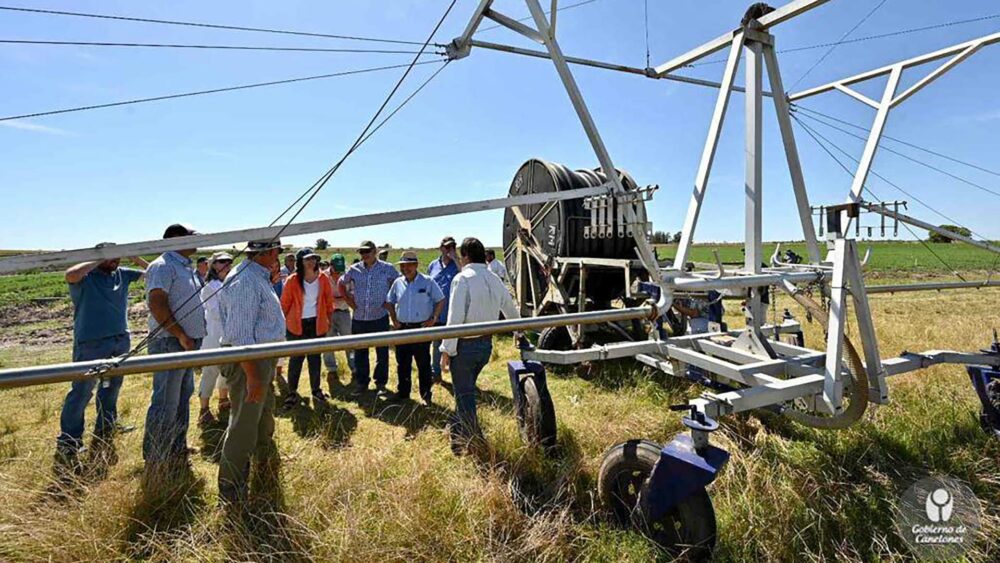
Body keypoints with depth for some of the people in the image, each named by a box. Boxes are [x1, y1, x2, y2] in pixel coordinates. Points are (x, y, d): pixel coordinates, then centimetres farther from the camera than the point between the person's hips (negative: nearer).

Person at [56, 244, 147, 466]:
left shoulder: (122, 274, 9)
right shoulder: (85, 276, -6)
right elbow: (71, 275, -29)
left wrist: (138, 259, 1)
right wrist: (98, 261, -17)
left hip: (121, 341, 6)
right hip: (91, 344, -6)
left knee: (112, 386, 17)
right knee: (82, 391, -5)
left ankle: (105, 428, 33)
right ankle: (67, 443, 4)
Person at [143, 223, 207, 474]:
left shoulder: (187, 268, 17)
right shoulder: (163, 266, -12)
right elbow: (156, 304, -21)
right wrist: (181, 336, -21)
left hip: (188, 343, 10)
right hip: (170, 343, -10)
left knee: (182, 399, 17)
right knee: (165, 403, -4)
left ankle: (177, 453, 29)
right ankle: (154, 461, 7)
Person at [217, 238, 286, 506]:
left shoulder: (259, 277, 11)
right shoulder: (244, 281, -23)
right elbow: (241, 334, -28)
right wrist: (252, 375, -28)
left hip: (262, 358, 11)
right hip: (248, 362, -11)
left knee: (264, 409, 27)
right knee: (244, 423, -2)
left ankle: (265, 457, 50)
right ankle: (231, 491, 12)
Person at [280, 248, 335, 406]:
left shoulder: (323, 278, -5)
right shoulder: (292, 280, -11)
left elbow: (329, 301, 5)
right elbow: (285, 303, -3)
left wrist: (329, 319, 9)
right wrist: (283, 321, 2)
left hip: (317, 324, 2)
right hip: (297, 324, -2)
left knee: (315, 358, 13)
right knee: (296, 359, 6)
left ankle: (316, 390, 26)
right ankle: (292, 392, 18)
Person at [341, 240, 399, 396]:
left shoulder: (387, 268, -5)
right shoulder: (353, 270, 2)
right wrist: (350, 302, 7)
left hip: (380, 318, -2)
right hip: (359, 319, 2)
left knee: (382, 353, 6)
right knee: (360, 353, 11)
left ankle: (381, 383, 21)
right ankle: (361, 383, 25)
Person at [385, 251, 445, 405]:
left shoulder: (427, 281, -6)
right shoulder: (398, 283, 5)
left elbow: (440, 301, -1)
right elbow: (389, 302, 18)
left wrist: (433, 319, -8)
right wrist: (394, 319, 8)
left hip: (422, 328, -4)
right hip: (402, 329, 4)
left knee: (423, 364, 4)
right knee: (402, 363, 14)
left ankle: (426, 395, 16)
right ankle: (402, 392, 29)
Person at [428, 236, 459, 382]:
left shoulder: (457, 265, -3)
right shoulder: (433, 266, 6)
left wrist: (455, 259, -24)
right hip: (436, 314, 3)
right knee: (436, 344, 15)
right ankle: (435, 372, 30)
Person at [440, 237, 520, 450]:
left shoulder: (462, 279, -15)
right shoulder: (495, 280, 6)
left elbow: (455, 317, -20)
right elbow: (511, 311, 18)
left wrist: (447, 349, -13)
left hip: (465, 345, -7)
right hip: (486, 343, 7)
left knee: (464, 394, 5)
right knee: (466, 390, 23)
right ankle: (459, 434, 39)